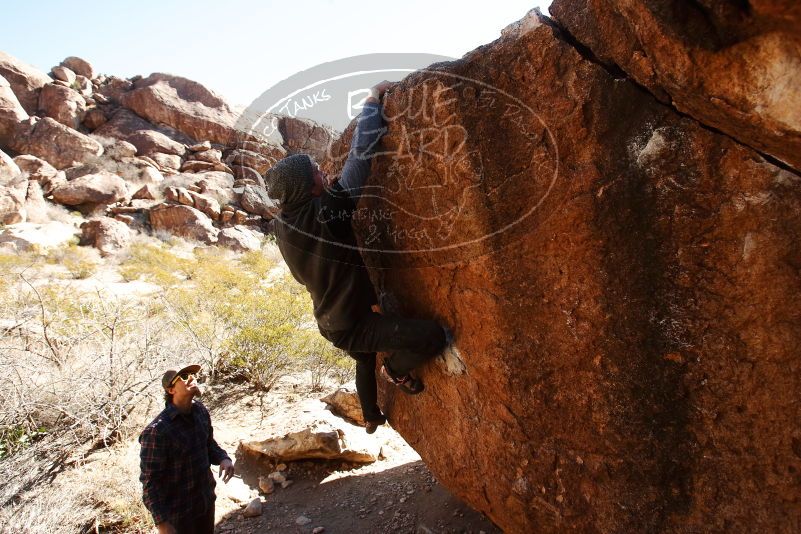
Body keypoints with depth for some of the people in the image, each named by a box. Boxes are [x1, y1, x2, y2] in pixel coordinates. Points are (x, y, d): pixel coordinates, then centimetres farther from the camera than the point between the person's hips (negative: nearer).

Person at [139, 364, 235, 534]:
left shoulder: (200, 410, -7)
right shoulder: (157, 430, -26)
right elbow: (150, 481, -21)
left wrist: (223, 458, -11)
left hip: (206, 500, 6)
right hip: (179, 510, -6)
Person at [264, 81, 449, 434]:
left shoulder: (282, 225, -4)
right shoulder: (325, 211, -26)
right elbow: (362, 152, -23)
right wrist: (374, 99, -11)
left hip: (329, 322, 9)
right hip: (353, 324, -9)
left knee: (365, 362, 37)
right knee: (434, 336, -17)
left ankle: (371, 418, 60)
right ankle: (396, 370, 13)